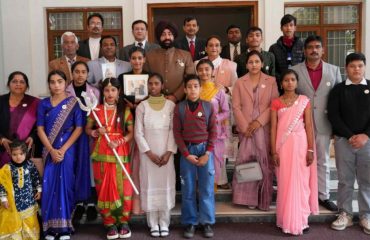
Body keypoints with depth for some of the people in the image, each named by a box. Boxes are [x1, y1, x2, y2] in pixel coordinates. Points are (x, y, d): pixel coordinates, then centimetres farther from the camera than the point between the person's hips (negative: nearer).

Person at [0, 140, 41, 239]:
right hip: (14, 201, -2)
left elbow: (36, 178, 6)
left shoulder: (30, 165, -6)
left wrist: (39, 190, 8)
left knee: (30, 222, 14)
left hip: (29, 199, 2)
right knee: (14, 222, 7)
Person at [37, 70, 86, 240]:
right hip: (49, 150, 2)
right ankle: (50, 226, 9)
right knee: (49, 185, 0)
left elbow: (79, 128, -5)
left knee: (65, 184, -3)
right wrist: (51, 150, -10)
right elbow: (40, 129, 2)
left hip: (68, 149, -2)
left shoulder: (74, 103, 0)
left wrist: (63, 149, -12)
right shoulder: (43, 104, 7)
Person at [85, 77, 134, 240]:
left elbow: (131, 132, 0)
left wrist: (118, 142, -15)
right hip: (101, 154, 1)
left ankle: (123, 222, 13)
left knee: (123, 188, -1)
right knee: (104, 189, 4)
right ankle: (110, 223, 13)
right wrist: (96, 132, -9)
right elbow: (87, 129, 12)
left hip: (120, 154, -1)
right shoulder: (96, 110, 5)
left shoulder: (125, 110, 2)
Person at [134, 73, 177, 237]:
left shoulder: (171, 105, 2)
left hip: (166, 152, 0)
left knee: (166, 185, 4)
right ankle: (153, 224, 14)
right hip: (148, 152, 0)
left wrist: (169, 152, -10)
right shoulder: (142, 106, 2)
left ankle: (164, 223, 15)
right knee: (150, 185, 3)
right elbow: (138, 132, -1)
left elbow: (173, 130, -1)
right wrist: (149, 153, -10)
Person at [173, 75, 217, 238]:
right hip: (187, 150, 0)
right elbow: (177, 132, -2)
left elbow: (213, 131, 1)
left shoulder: (208, 106, 2)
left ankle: (207, 222, 16)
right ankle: (189, 223, 16)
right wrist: (187, 154, -9)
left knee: (206, 188, 5)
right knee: (188, 188, 6)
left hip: (205, 149, 0)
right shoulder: (179, 108, 1)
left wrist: (208, 153, -8)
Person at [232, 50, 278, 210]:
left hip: (264, 128, -1)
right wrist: (245, 127, -8)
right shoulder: (240, 83, 9)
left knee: (264, 163, 0)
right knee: (246, 162, 1)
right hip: (246, 129, 1)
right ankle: (248, 198, 11)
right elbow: (236, 107, 2)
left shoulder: (271, 81, 6)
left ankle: (264, 200, 10)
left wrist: (259, 121, -12)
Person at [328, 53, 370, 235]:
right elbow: (333, 115, -3)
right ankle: (345, 214, 15)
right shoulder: (338, 89, 5)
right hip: (343, 140, 0)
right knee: (345, 179, 5)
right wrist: (350, 136, -11)